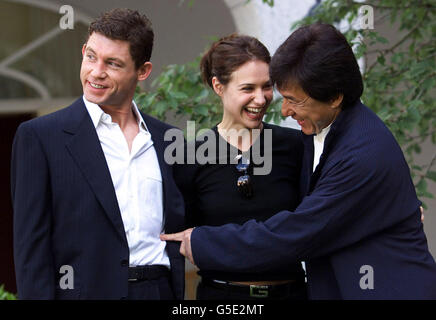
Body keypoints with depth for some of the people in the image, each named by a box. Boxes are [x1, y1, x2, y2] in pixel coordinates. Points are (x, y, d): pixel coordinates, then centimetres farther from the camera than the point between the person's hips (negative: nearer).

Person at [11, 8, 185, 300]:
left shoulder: (167, 140, 11)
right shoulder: (40, 136, -2)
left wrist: (179, 296, 8)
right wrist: (38, 295, -13)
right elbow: (31, 244, -5)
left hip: (162, 290, 4)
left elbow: (177, 233, 15)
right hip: (87, 290, -4)